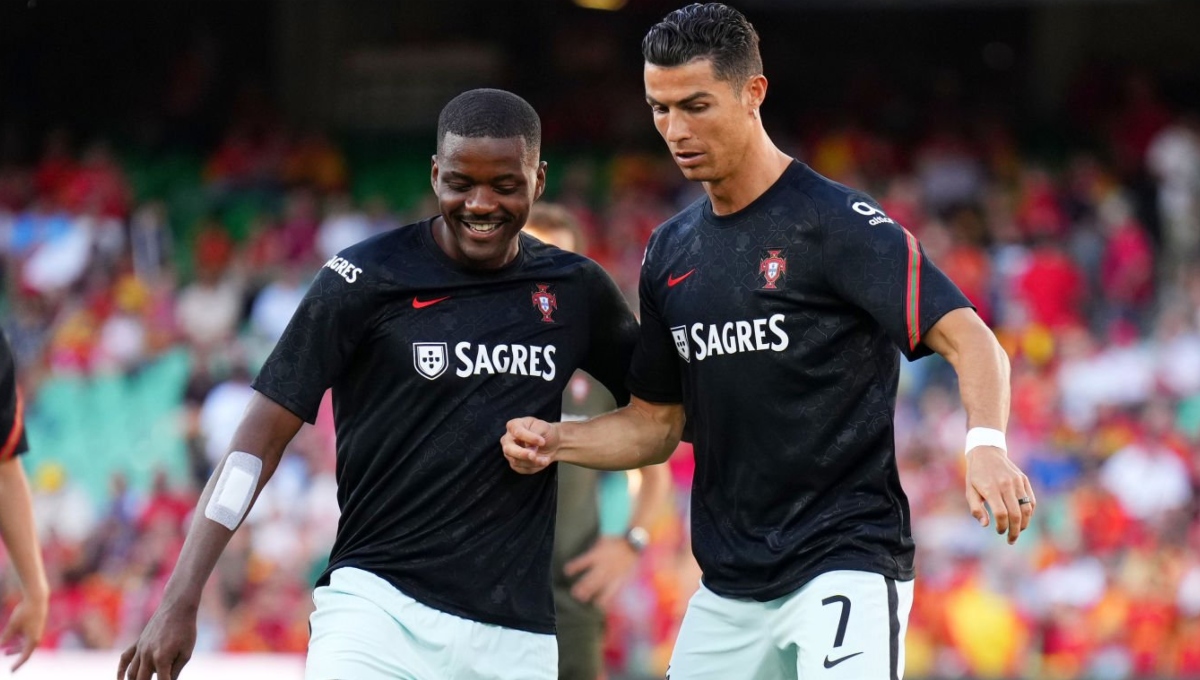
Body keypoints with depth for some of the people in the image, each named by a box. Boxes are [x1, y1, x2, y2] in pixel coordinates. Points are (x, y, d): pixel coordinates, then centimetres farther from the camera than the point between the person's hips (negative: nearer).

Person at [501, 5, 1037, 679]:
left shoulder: (836, 222, -9)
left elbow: (970, 340, -17)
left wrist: (986, 445, -35)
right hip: (727, 589, 7)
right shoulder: (671, 251, 13)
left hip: (847, 560, -7)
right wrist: (556, 441, 2)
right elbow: (656, 423, 20)